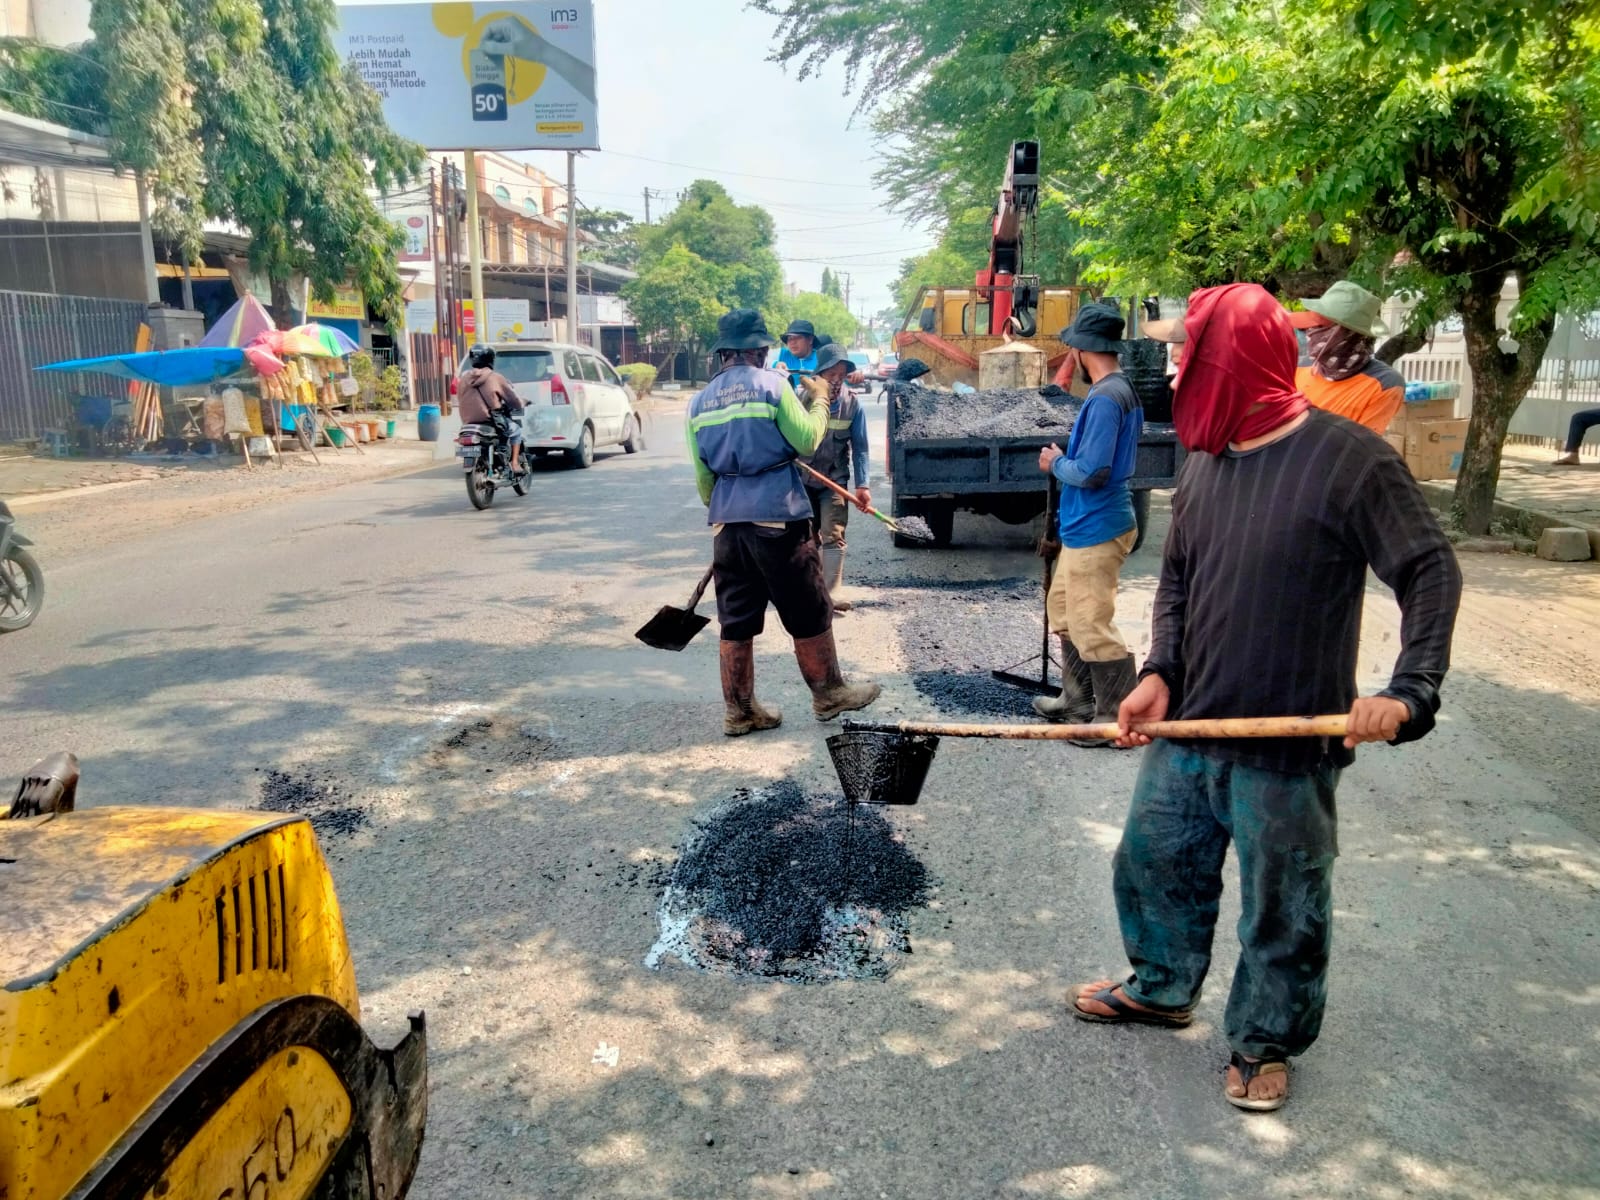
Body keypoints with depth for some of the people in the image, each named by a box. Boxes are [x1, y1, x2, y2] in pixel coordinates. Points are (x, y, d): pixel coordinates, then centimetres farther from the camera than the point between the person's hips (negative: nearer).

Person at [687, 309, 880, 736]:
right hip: (777, 517, -5)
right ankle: (829, 694, 19)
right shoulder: (772, 384, -7)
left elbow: (703, 474, 15)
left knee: (737, 621, 10)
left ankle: (739, 711, 14)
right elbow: (806, 442, -7)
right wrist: (819, 400, 8)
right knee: (809, 615, 8)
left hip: (727, 522, 6)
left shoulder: (699, 402, 11)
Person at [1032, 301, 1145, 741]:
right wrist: (1067, 458, 8)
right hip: (1086, 526, 11)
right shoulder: (1123, 390, 11)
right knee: (1065, 611, 21)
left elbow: (1091, 472, -26)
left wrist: (1056, 463, -9)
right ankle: (1077, 700, 32)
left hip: (1095, 530, -11)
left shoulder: (1104, 399, -22)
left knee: (1093, 627, -3)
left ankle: (1116, 719, 7)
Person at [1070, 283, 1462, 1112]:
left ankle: (1266, 1042, 33)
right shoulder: (1205, 460, 5)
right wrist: (1159, 671, -3)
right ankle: (1162, 987, 44)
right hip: (1187, 726, 6)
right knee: (1153, 859, 18)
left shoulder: (1349, 458, -15)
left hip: (1288, 742, -6)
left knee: (1283, 904, 10)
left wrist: (1409, 692, -23)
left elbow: (1431, 574, -12)